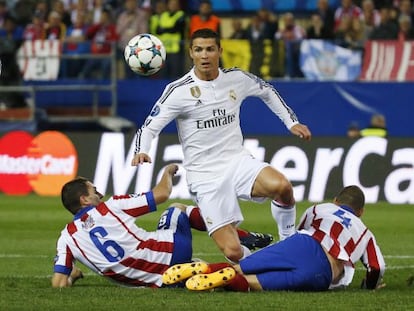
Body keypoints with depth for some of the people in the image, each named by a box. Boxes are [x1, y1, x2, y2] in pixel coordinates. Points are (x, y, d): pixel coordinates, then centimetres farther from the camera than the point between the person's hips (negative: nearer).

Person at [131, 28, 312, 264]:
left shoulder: (236, 79, 3)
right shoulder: (179, 91, -9)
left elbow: (268, 91, 23)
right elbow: (150, 127, -7)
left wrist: (292, 122, 19)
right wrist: (141, 151, -27)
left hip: (238, 161, 3)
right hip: (205, 177, -3)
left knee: (282, 186, -31)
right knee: (233, 252, -16)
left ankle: (289, 240, -3)